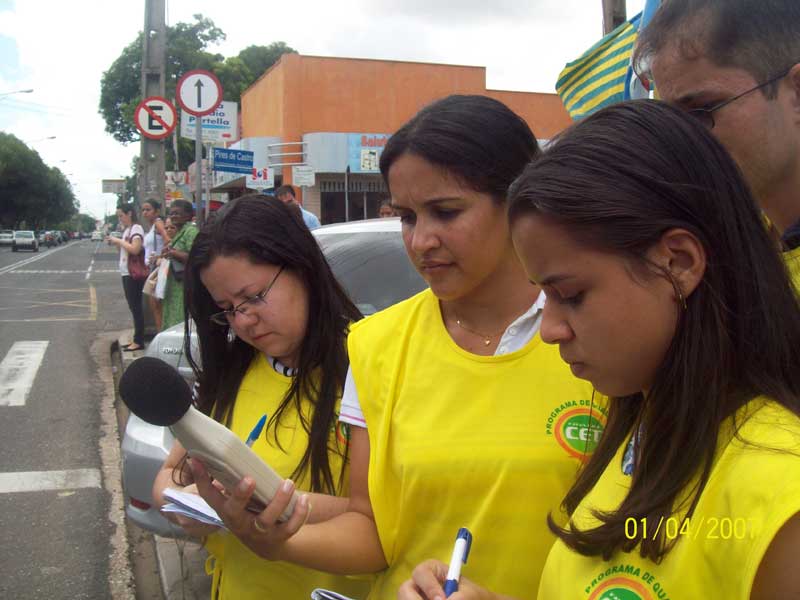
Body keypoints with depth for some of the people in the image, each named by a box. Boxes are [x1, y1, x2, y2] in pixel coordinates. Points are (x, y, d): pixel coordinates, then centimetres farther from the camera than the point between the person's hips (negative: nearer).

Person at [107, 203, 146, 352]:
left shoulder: (137, 229, -12)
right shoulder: (127, 230, 17)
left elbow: (135, 249, -24)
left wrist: (119, 240, -16)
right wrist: (115, 242, 6)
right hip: (126, 273, 10)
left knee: (136, 307, -7)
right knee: (133, 307, 12)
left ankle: (139, 341, -5)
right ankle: (137, 339, 17)